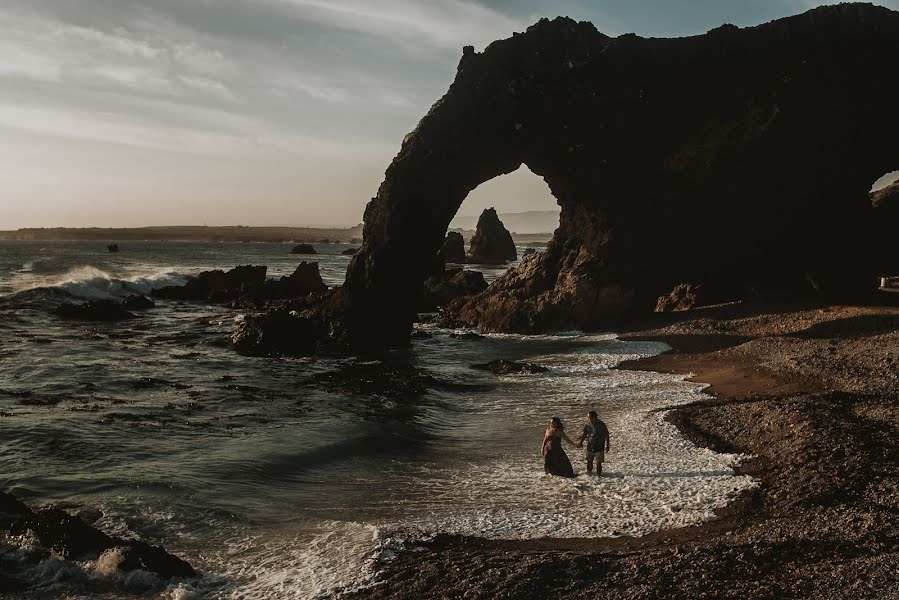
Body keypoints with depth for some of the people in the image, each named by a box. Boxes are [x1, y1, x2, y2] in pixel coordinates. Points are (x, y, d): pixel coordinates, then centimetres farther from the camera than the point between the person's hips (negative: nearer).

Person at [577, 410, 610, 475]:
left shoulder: (601, 425, -17)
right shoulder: (588, 425, -5)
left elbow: (606, 436, -8)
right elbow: (584, 434, 10)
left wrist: (607, 446, -6)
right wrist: (580, 441, 2)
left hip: (599, 447, -4)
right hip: (590, 446, 4)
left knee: (598, 462, 0)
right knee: (589, 461, 16)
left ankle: (598, 474, 19)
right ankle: (589, 471, 38)